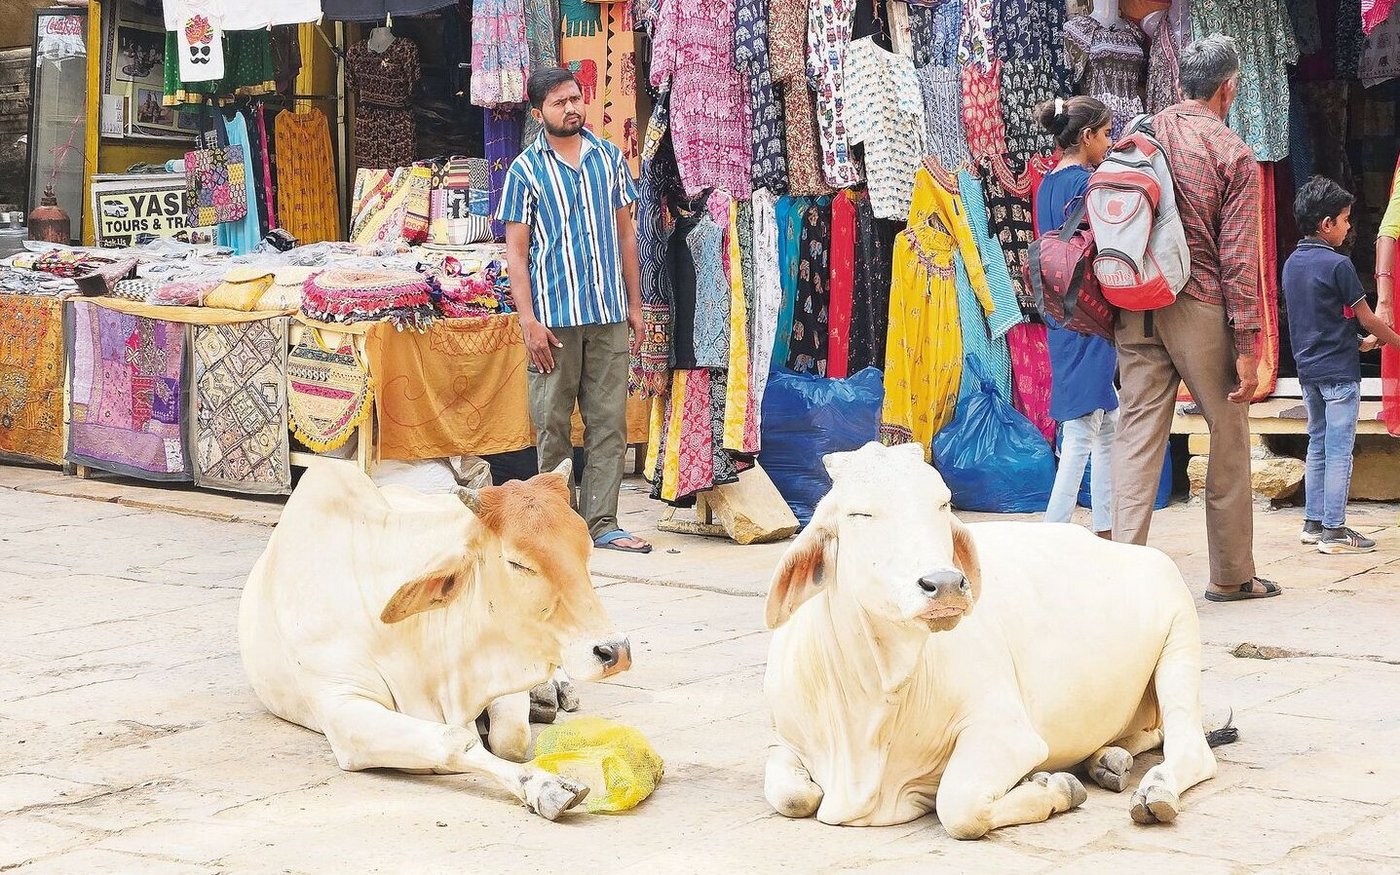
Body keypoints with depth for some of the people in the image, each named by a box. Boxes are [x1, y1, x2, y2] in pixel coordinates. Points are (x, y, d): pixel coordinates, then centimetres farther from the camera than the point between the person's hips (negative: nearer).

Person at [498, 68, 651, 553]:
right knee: (553, 424, 2)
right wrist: (528, 320, -10)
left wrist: (634, 305, 11)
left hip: (609, 314, 3)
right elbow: (515, 250, -2)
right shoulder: (525, 171, 0)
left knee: (609, 421, 2)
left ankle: (602, 522, 6)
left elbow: (625, 231, 14)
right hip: (555, 317, -3)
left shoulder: (609, 157, 10)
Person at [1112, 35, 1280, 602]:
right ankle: (1231, 575, 18)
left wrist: (1113, 310, 17)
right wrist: (1247, 344, -7)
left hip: (1135, 308, 4)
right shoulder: (1233, 155, -6)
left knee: (1138, 434, 3)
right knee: (1228, 439, 9)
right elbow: (1238, 258, -10)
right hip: (1201, 308, -4)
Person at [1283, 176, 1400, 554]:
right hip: (1339, 370, -8)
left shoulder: (1292, 264, 8)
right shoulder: (1338, 265, -15)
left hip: (1308, 369, 8)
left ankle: (1313, 523, 17)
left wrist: (1359, 341, 19)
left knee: (1318, 446, 14)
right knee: (1339, 451, -4)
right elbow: (1367, 318, -9)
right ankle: (1334, 531, -3)